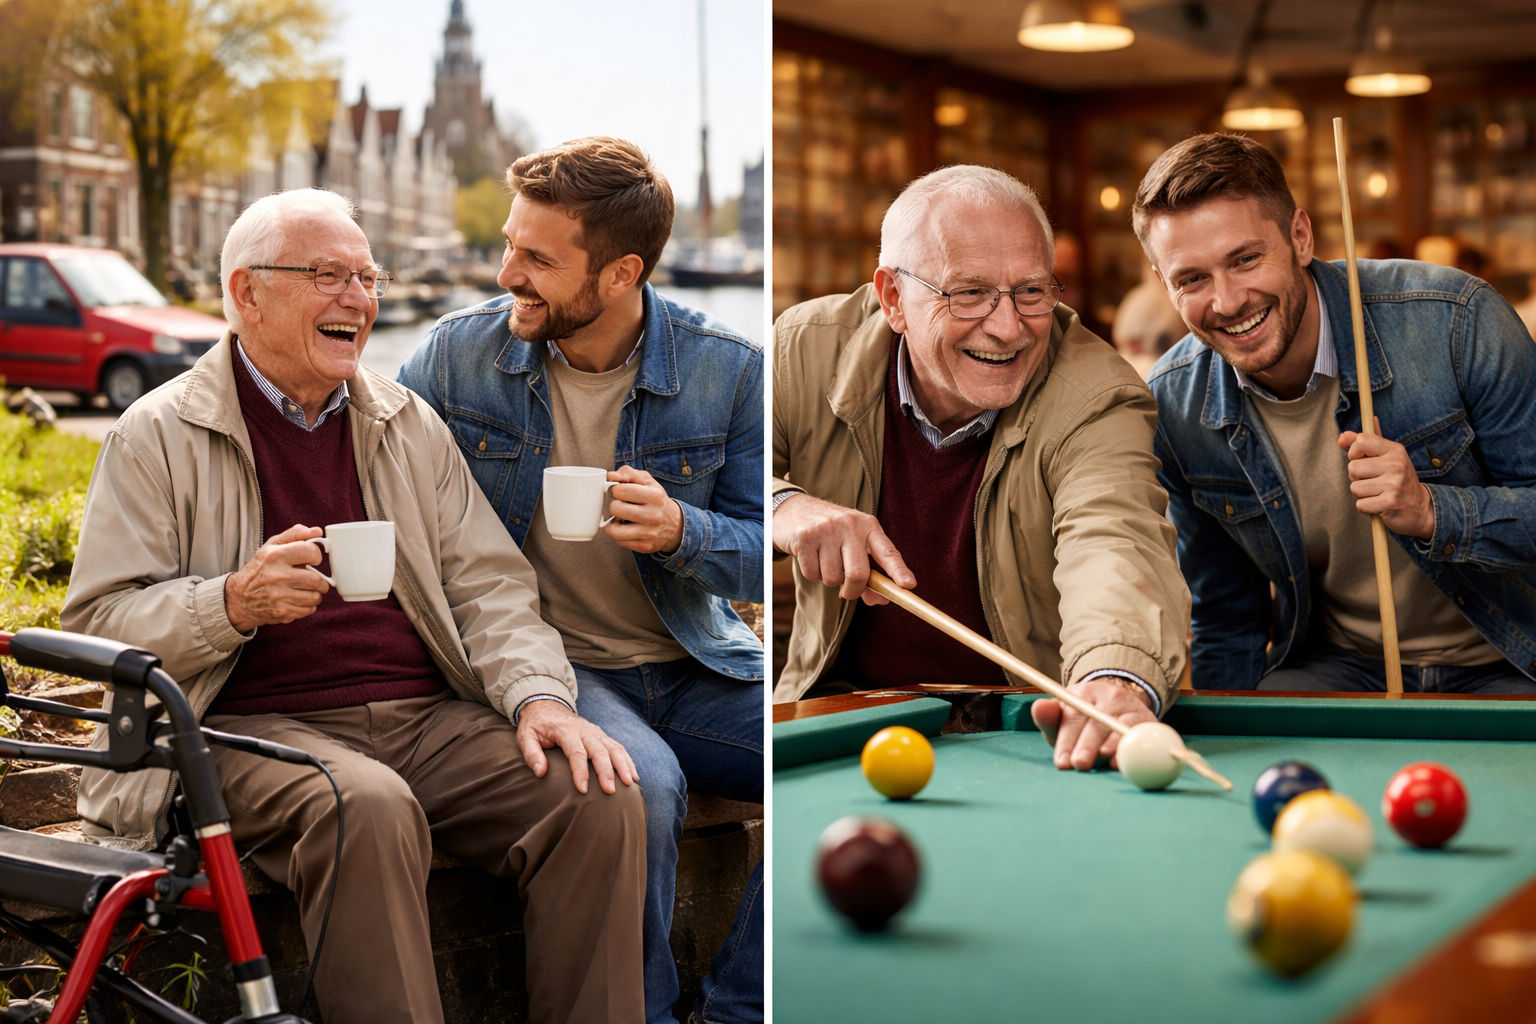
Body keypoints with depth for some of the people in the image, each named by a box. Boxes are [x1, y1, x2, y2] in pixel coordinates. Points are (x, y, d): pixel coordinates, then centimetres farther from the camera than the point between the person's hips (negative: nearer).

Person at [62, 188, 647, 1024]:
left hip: (426, 719, 4)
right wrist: (234, 604, -19)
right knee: (368, 808, -38)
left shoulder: (409, 425, 18)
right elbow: (98, 622, -1)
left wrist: (539, 696, -7)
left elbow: (490, 585, 13)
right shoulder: (159, 436, 5)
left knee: (603, 800, -21)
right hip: (257, 727, -4)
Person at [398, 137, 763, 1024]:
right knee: (642, 784, -36)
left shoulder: (729, 368, -4)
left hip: (696, 667, 2)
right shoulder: (460, 352, -3)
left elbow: (759, 556, 0)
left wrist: (681, 532, -21)